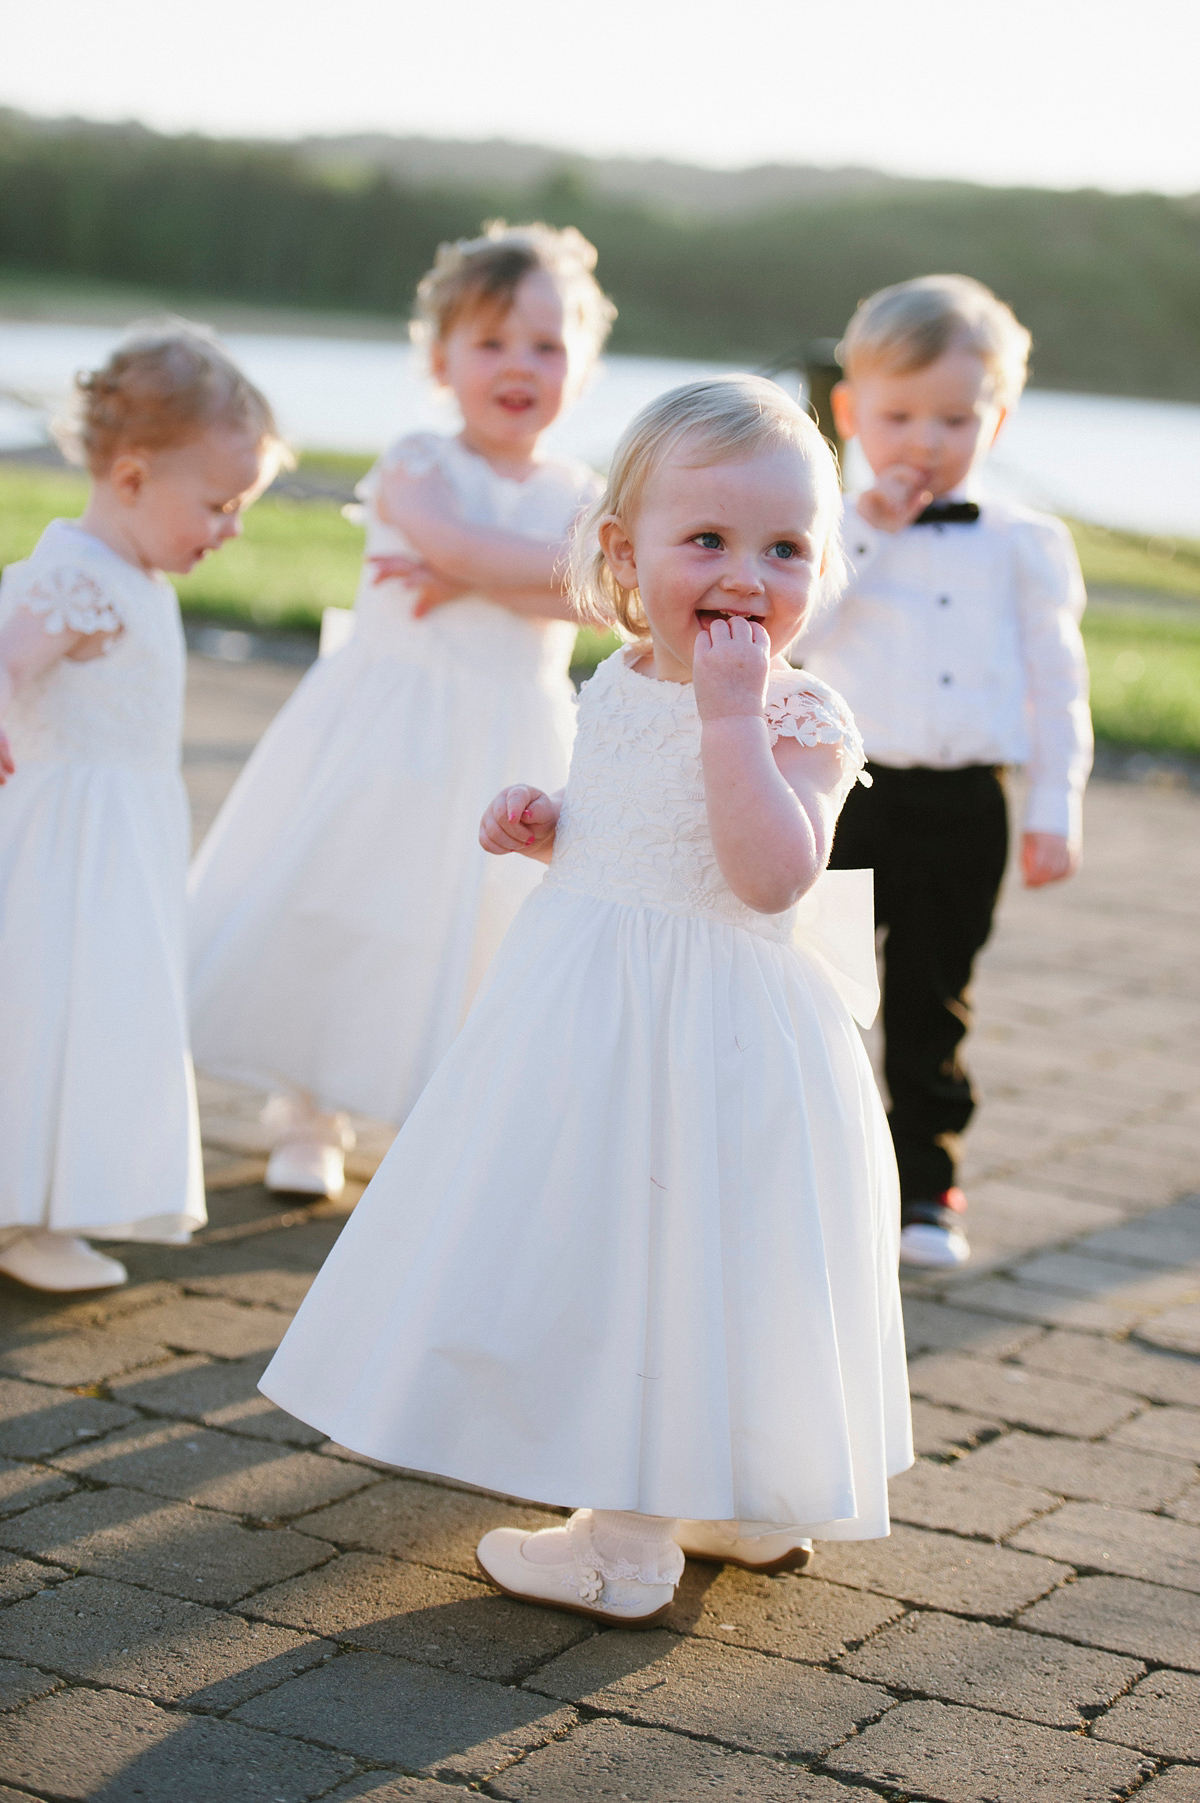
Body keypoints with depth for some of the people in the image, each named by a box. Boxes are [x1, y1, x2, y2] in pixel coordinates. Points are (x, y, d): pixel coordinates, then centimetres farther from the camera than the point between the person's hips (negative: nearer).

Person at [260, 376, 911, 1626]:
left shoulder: (800, 719, -14)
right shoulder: (617, 690, 7)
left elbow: (772, 877, -28)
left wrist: (732, 713, -29)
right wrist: (541, 825, 2)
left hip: (712, 1033, -8)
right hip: (588, 1006, 8)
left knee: (675, 1263, 0)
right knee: (624, 1259, 17)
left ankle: (629, 1546, 15)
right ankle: (748, 1511, 34)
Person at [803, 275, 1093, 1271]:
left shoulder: (1024, 545, 3)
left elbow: (1057, 682, 6)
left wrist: (1056, 809, 1)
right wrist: (863, 536, -16)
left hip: (961, 807, 0)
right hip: (840, 791, 0)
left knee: (933, 1004, 10)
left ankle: (925, 1184, 22)